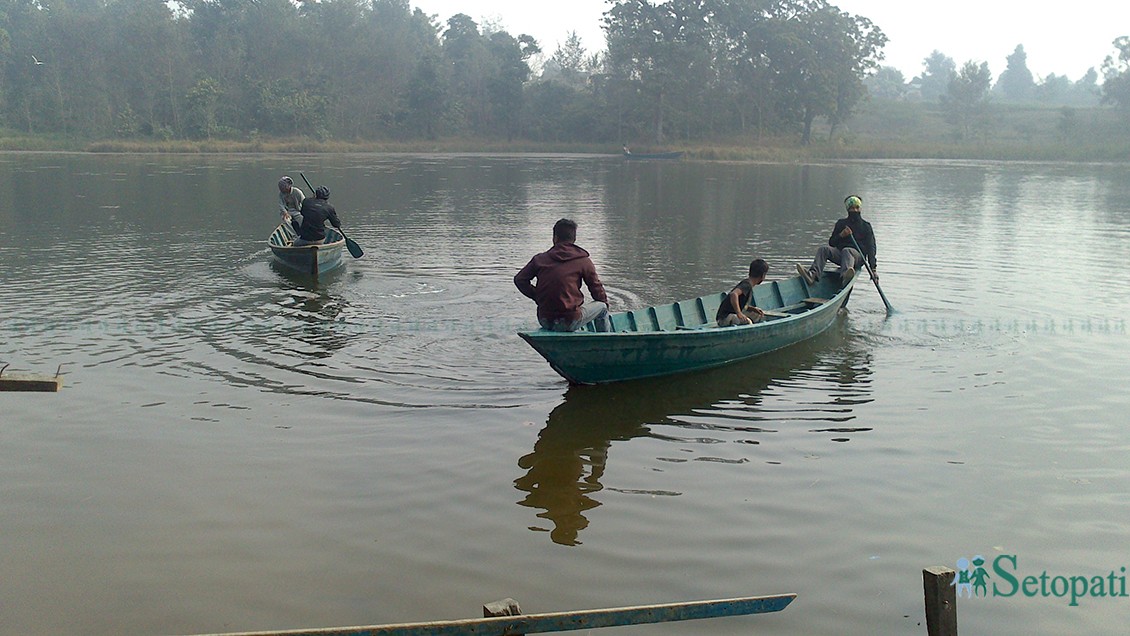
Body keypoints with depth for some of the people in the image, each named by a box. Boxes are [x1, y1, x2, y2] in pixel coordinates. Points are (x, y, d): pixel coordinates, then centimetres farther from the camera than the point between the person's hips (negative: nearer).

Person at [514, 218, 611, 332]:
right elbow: (596, 288, 7)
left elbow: (519, 279, 7)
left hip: (544, 321, 4)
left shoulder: (540, 259, 6)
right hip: (570, 322, -4)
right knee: (602, 307, 21)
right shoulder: (583, 261, -1)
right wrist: (605, 303, 27)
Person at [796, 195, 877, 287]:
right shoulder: (841, 223, 22)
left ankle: (845, 277, -71)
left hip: (858, 256, -3)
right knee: (823, 249, -24)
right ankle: (813, 274, -52)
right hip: (840, 253, 3)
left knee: (846, 251, -38)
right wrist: (841, 235, -4)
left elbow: (871, 248, 7)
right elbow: (831, 243, 18)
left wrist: (873, 269, -6)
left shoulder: (866, 226, 15)